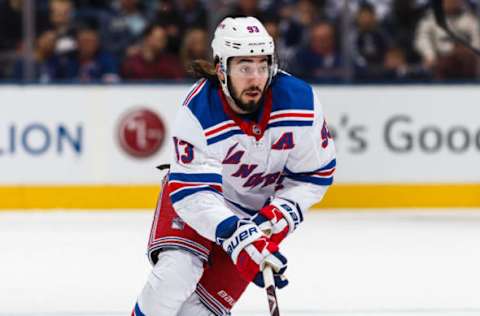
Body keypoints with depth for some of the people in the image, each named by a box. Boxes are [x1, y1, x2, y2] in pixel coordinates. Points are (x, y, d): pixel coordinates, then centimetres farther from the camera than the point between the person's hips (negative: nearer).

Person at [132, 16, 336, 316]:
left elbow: (315, 173, -9)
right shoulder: (196, 114, -30)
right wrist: (235, 234, -46)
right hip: (201, 193, -2)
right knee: (175, 273, -26)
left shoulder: (299, 100, -23)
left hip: (261, 208, 2)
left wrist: (281, 213, -23)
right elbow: (192, 192, -33)